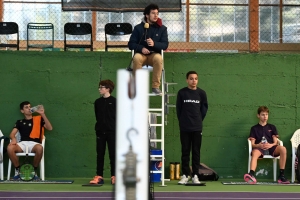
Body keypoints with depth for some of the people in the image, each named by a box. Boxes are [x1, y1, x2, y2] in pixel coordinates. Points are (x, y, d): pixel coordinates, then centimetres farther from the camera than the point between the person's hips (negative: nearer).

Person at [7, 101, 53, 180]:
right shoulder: (20, 122, 22)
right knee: (10, 148, -32)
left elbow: (49, 128, 6)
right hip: (22, 143, 1)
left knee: (40, 148, -40)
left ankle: (34, 171, -17)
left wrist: (43, 114, -1)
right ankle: (18, 170, -13)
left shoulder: (38, 119, 19)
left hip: (34, 143, -1)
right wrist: (13, 138, -14)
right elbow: (12, 134, 11)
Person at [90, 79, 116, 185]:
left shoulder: (114, 101, -3)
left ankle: (114, 176, 6)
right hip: (100, 132, 3)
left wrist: (117, 130, -7)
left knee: (113, 154, 1)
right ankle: (99, 176, 7)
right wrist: (100, 126, 6)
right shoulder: (97, 102, 7)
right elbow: (97, 116, 13)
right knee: (100, 154, 4)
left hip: (112, 132, -3)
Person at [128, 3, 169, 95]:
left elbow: (165, 45, -3)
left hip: (154, 54, 0)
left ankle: (156, 86, -28)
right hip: (141, 54, 0)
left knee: (158, 58, -36)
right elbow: (131, 44, 0)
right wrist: (141, 48, -20)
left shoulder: (162, 28, 4)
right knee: (136, 58, -37)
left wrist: (154, 44, -24)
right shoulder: (138, 28, 2)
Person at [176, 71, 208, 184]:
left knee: (196, 152, 3)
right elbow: (178, 108, 5)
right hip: (184, 128, 0)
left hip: (197, 128, 1)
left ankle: (195, 175, 8)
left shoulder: (201, 93, 0)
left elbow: (204, 108, 10)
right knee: (185, 152, 4)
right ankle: (185, 175, 9)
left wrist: (199, 119, 10)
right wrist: (182, 121, 7)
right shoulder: (182, 93, -2)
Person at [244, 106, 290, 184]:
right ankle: (251, 175, -65)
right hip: (259, 148, -2)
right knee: (255, 152, -40)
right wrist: (258, 145, -17)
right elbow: (252, 144, 7)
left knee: (283, 149, -32)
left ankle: (281, 175, -29)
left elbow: (275, 142, 10)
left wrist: (271, 145, -14)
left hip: (271, 148, 2)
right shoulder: (254, 128, 16)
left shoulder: (272, 127, 21)